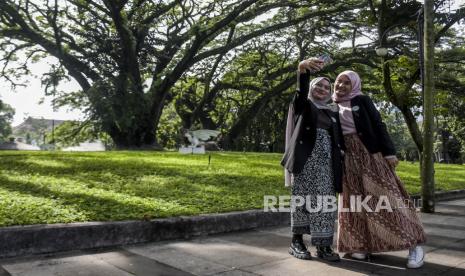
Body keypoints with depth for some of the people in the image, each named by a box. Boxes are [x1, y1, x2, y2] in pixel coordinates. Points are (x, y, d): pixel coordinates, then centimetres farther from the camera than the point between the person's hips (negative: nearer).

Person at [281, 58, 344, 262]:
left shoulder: (331, 114, 22)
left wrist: (339, 166, 5)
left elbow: (337, 141, 18)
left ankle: (323, 245, 2)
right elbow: (302, 89, -13)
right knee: (302, 199, -3)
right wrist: (304, 68, -34)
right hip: (305, 160, -4)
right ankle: (297, 241, 5)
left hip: (325, 163, 4)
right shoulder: (302, 105, 9)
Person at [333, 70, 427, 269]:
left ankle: (414, 244, -1)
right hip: (348, 158, 4)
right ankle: (363, 244, 11)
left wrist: (389, 152, -12)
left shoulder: (362, 100, 2)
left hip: (370, 153, -4)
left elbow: (378, 125, -3)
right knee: (355, 201, 3)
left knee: (383, 196, -7)